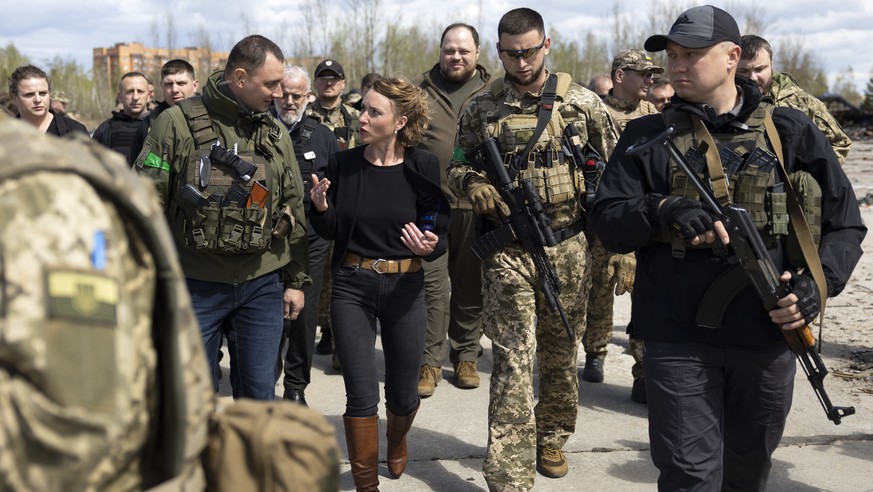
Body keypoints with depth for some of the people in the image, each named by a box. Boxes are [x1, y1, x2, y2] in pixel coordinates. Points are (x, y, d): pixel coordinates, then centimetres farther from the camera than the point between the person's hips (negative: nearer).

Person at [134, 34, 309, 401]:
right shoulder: (177, 123, -7)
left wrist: (296, 281, 12)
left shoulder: (275, 133, 8)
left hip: (262, 285, 4)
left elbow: (294, 209, 13)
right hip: (196, 286, -3)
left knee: (259, 395, 10)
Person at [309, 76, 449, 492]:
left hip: (404, 288, 0)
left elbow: (440, 236, -3)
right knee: (362, 393, -5)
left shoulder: (423, 168, -7)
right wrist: (321, 207, -15)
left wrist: (430, 247, -25)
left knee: (403, 394, 14)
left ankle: (396, 441, 49)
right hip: (351, 287, 0)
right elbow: (330, 232, 5)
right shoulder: (343, 164, -3)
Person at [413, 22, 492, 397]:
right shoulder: (419, 90, 7)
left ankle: (466, 356, 23)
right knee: (431, 284, 0)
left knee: (471, 285, 10)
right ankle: (429, 361, 8)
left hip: (476, 207, 1)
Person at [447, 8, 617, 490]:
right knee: (513, 363, -5)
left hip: (569, 247, 1)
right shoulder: (481, 108, 2)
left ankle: (552, 438, 37)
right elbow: (456, 167, 11)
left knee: (560, 353, 15)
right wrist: (471, 183, -13)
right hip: (507, 251, -1)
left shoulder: (583, 102, 2)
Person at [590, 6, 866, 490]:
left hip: (767, 338, 2)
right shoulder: (647, 136, 2)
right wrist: (661, 209, -22)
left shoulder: (790, 131, 3)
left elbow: (844, 223, 7)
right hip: (679, 340, -2)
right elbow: (606, 222, -2)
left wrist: (818, 281, -11)